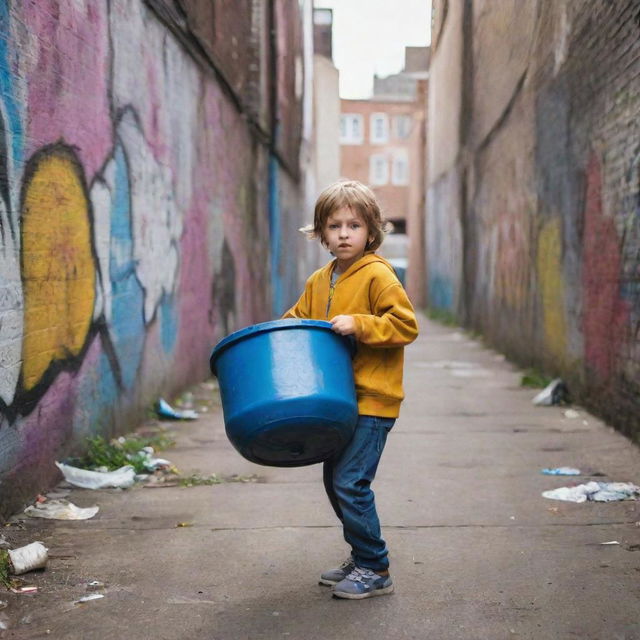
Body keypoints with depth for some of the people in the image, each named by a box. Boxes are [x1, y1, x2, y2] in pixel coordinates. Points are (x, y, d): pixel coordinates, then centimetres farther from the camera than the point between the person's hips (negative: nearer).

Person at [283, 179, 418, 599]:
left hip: (371, 400, -8)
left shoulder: (378, 276, -10)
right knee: (335, 481, 13)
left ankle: (375, 571, 2)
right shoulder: (320, 281, 12)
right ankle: (361, 560, 28)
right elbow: (297, 320, 22)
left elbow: (406, 324, -16)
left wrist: (357, 325, -24)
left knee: (351, 482, -12)